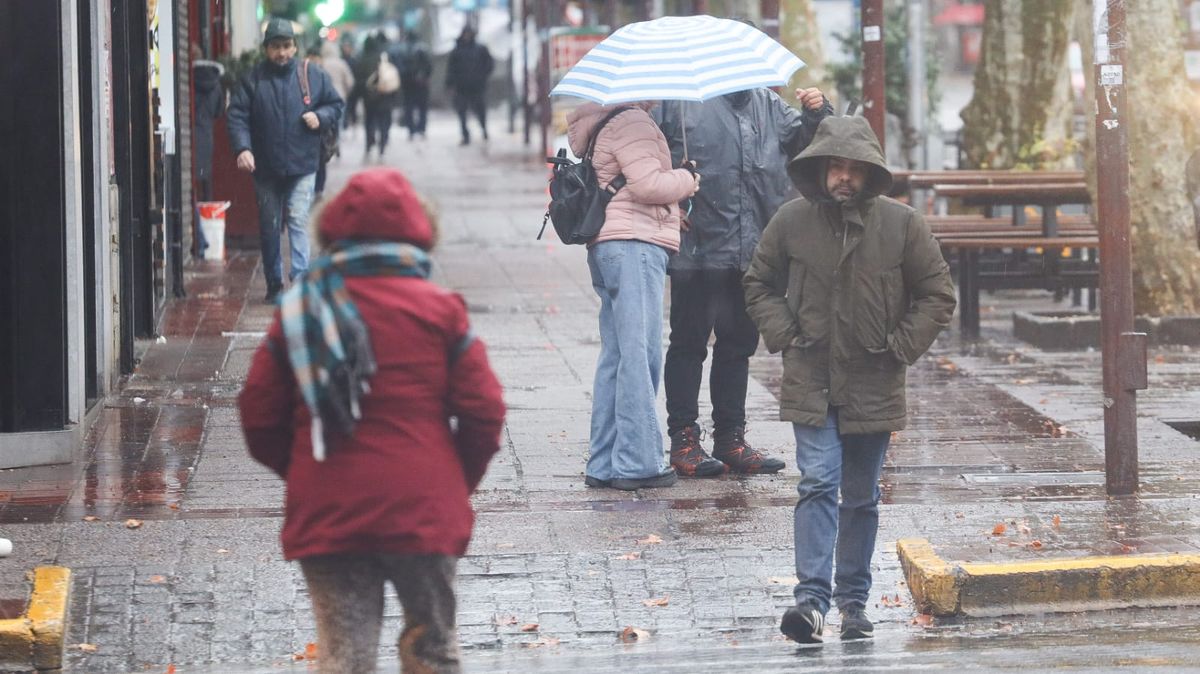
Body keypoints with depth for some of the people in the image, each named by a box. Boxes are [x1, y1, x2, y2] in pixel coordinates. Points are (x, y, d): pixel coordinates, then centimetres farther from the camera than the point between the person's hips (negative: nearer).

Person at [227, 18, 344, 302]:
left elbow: (336, 105, 13)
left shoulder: (313, 76, 3)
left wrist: (320, 116, -9)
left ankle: (300, 277, -17)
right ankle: (274, 284, 19)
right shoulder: (252, 79, 1)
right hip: (265, 169, 1)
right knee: (269, 226, 8)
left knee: (298, 220, -13)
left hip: (302, 166, -1)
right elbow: (237, 116, -3)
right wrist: (242, 148, -19)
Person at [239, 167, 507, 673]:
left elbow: (259, 416, 4)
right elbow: (483, 410, -4)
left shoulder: (300, 312, 4)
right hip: (423, 514, -1)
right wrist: (460, 483, 13)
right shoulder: (440, 310, 0)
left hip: (325, 518, 1)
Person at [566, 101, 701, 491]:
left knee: (616, 357, 11)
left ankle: (605, 465, 12)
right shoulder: (632, 122, -9)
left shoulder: (605, 126, 24)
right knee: (640, 356, -9)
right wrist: (688, 180, 0)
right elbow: (648, 184, -17)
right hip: (635, 244, -10)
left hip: (606, 248, 10)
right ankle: (636, 464, -10)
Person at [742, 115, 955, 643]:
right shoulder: (792, 221, -2)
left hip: (874, 387, 1)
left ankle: (854, 601, 20)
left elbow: (937, 295, 5)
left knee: (862, 497, 10)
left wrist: (900, 346, -3)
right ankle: (812, 599, -19)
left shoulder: (901, 224, -4)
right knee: (818, 485, -13)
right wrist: (784, 336, 0)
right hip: (811, 385, -1)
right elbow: (759, 285, 13)